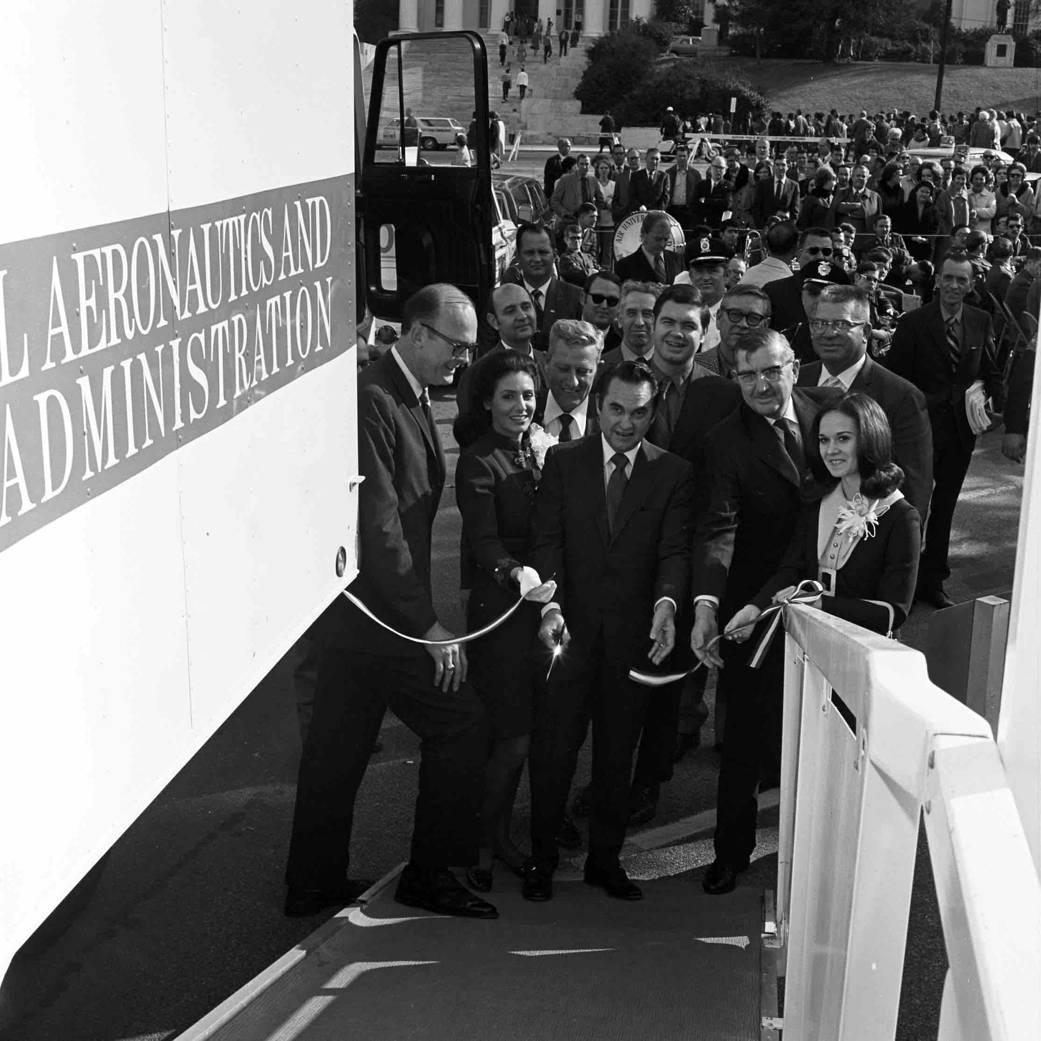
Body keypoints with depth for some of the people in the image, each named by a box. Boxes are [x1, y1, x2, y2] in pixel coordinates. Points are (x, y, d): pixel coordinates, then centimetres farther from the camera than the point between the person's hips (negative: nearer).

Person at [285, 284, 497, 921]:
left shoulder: (411, 400, 13)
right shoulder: (372, 401, -17)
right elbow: (379, 527, -21)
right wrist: (429, 626, -21)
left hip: (357, 613, 9)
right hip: (374, 609, -9)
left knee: (339, 748, 14)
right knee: (463, 723, -3)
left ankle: (314, 885, 25)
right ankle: (431, 874, 10)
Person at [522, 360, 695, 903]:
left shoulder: (673, 473, 4)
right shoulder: (563, 461, 4)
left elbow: (674, 549, -4)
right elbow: (548, 540, -2)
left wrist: (666, 602, -24)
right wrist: (550, 605, -17)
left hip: (633, 631, 1)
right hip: (571, 624, 0)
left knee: (618, 751, 10)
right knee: (553, 748, 3)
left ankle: (605, 859, 24)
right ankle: (541, 858, 17)